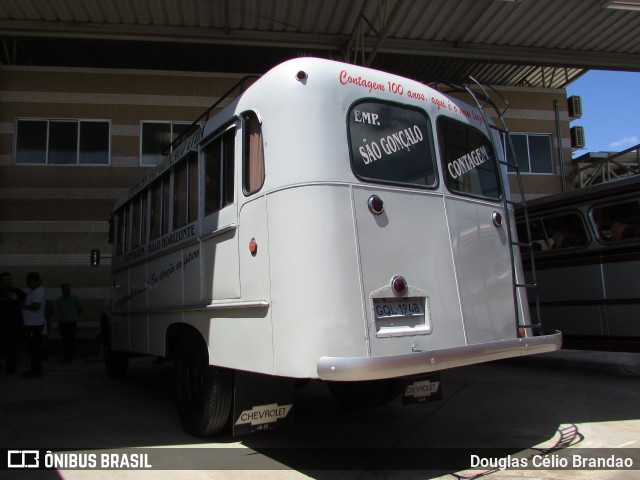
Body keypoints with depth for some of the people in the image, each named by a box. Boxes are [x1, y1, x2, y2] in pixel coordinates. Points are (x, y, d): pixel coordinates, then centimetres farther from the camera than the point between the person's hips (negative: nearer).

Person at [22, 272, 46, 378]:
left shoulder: (38, 291, -14)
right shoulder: (34, 291, 17)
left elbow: (35, 306, -24)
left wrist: (23, 306, -11)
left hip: (35, 324, -10)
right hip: (31, 324, 10)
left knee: (34, 348, -5)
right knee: (33, 347, 15)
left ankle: (36, 371, 0)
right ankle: (35, 369, 22)